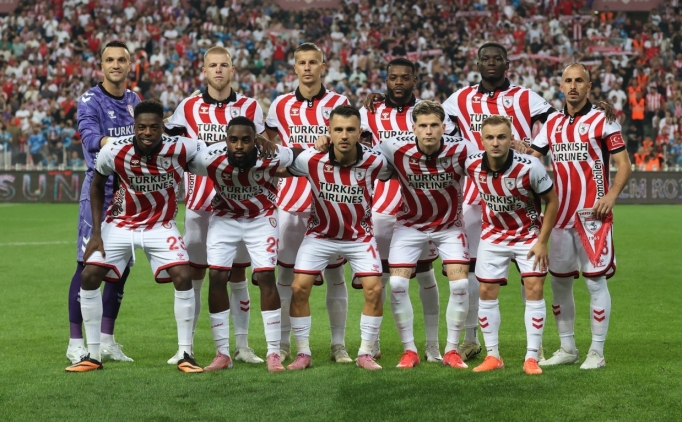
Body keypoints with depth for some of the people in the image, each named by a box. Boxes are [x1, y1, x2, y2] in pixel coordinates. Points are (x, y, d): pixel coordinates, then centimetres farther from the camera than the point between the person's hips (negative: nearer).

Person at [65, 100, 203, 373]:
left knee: (183, 277, -18)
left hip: (160, 225, -1)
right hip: (120, 224, 1)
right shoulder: (114, 151, -21)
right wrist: (96, 232, -6)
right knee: (89, 277, -8)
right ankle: (93, 355, 5)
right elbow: (97, 185, -2)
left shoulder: (179, 149, -25)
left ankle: (186, 355, -6)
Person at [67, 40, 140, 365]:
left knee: (121, 265, 8)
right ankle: (76, 343, 1)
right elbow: (91, 138, -25)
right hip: (99, 188, -6)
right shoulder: (90, 101, -8)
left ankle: (106, 340, 18)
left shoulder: (135, 101, 13)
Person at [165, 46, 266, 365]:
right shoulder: (188, 107, 5)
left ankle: (242, 346, 10)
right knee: (193, 274, 2)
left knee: (238, 273, 4)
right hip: (199, 203, 0)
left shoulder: (249, 107, 5)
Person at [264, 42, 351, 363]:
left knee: (334, 273, 1)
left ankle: (338, 344, 8)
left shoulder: (338, 104, 2)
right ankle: (283, 344, 11)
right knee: (285, 272, 3)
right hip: (290, 199, 2)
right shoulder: (281, 105, 9)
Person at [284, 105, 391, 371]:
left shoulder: (374, 162, -20)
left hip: (359, 235, 0)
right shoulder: (311, 159, -20)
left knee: (374, 289, -12)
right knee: (299, 288, -10)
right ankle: (303, 354, 6)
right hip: (320, 234, 0)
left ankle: (365, 354, 5)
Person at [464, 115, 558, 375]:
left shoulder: (529, 167, -27)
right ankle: (493, 356, 14)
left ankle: (532, 358, -1)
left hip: (528, 233, -3)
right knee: (487, 292, 2)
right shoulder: (473, 165, -18)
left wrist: (542, 242, -14)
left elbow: (552, 201, -14)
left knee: (534, 290, -10)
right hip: (493, 234, 3)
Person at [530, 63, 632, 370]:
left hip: (592, 215, -5)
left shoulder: (602, 121, -3)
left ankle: (597, 352, 4)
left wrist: (611, 195, -20)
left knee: (595, 281, -4)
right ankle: (567, 348, 21)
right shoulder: (552, 122, 12)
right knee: (559, 281, 9)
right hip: (561, 214, 5)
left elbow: (624, 165, -5)